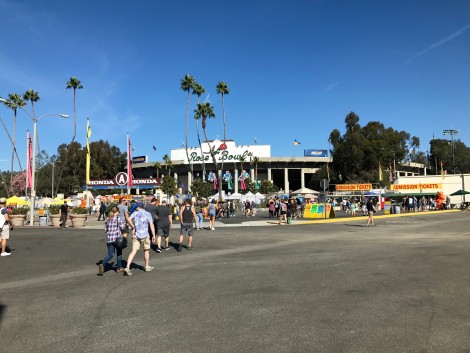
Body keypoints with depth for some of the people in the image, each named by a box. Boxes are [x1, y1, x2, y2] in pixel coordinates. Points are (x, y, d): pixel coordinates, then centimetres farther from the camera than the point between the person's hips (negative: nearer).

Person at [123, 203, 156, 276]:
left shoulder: (135, 213, 3)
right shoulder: (148, 214, -2)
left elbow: (129, 219, -13)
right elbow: (151, 225, -10)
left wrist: (133, 227, -2)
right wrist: (153, 235, -6)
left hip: (136, 235, 2)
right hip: (144, 235, -2)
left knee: (133, 251, 0)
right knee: (146, 251, 14)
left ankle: (127, 267, -13)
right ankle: (147, 267, 27)